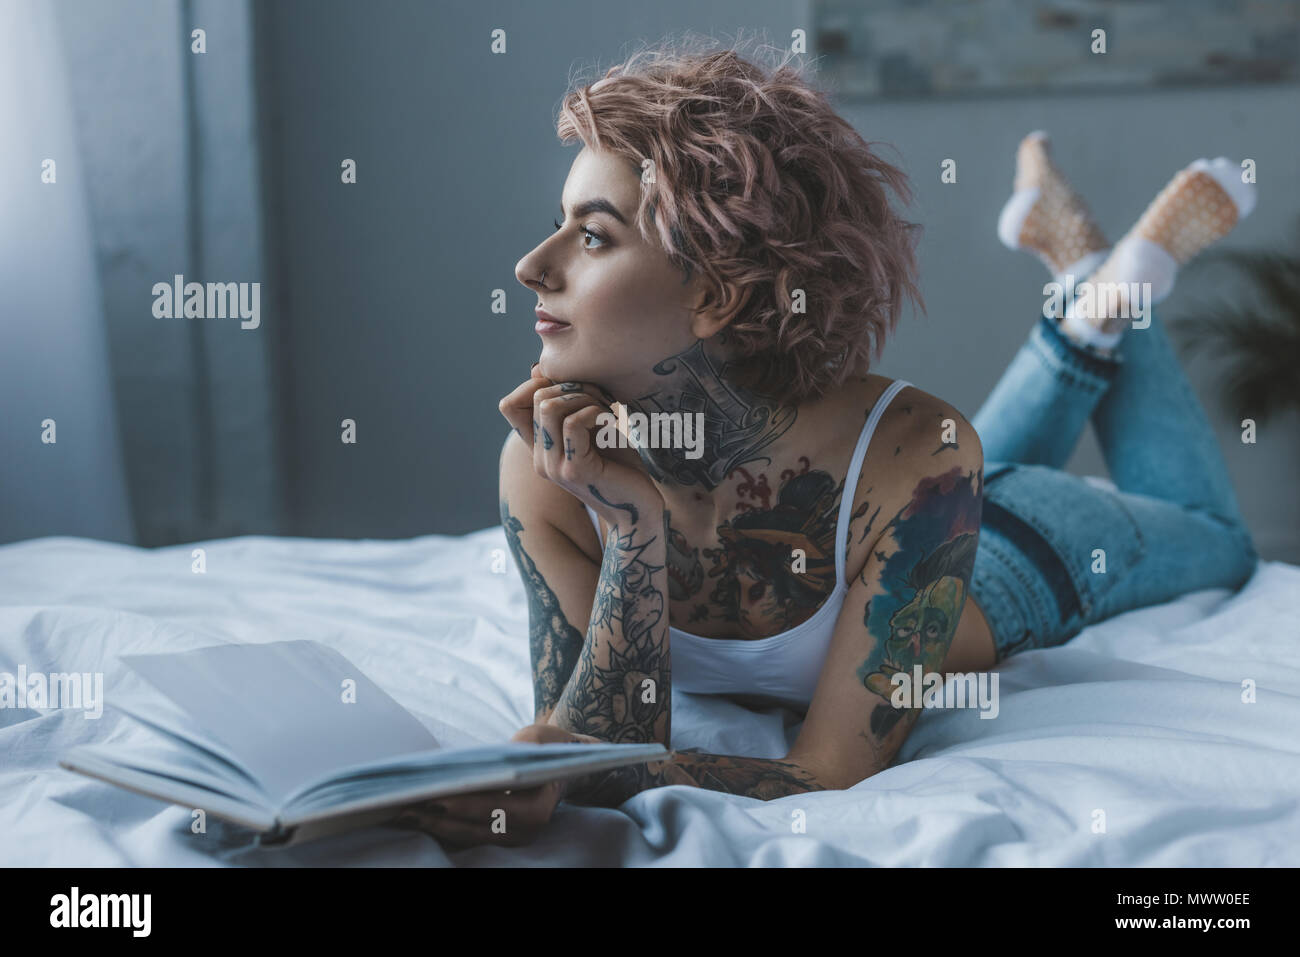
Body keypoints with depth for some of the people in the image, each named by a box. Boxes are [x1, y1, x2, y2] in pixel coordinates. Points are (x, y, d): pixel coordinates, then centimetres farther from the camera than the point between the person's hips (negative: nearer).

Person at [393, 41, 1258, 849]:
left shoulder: (914, 455, -46)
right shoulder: (545, 466, -36)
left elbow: (836, 777, -45)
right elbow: (592, 753, -34)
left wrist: (568, 776, -60)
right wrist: (634, 534, -48)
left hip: (1022, 550, -2)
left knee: (1213, 541, 31)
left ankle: (1122, 285, 34)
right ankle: (1082, 317, 40)